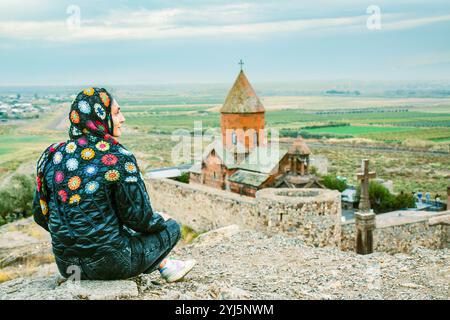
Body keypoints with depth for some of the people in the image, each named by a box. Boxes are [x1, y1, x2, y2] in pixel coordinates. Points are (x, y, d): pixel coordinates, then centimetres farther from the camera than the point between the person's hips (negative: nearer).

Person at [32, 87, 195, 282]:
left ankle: (166, 267, 37)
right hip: (108, 264, -6)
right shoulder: (119, 158, -15)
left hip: (65, 265, 6)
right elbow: (139, 218, -12)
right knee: (172, 228, 15)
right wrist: (160, 219, 11)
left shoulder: (53, 155, 2)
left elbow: (40, 215, 9)